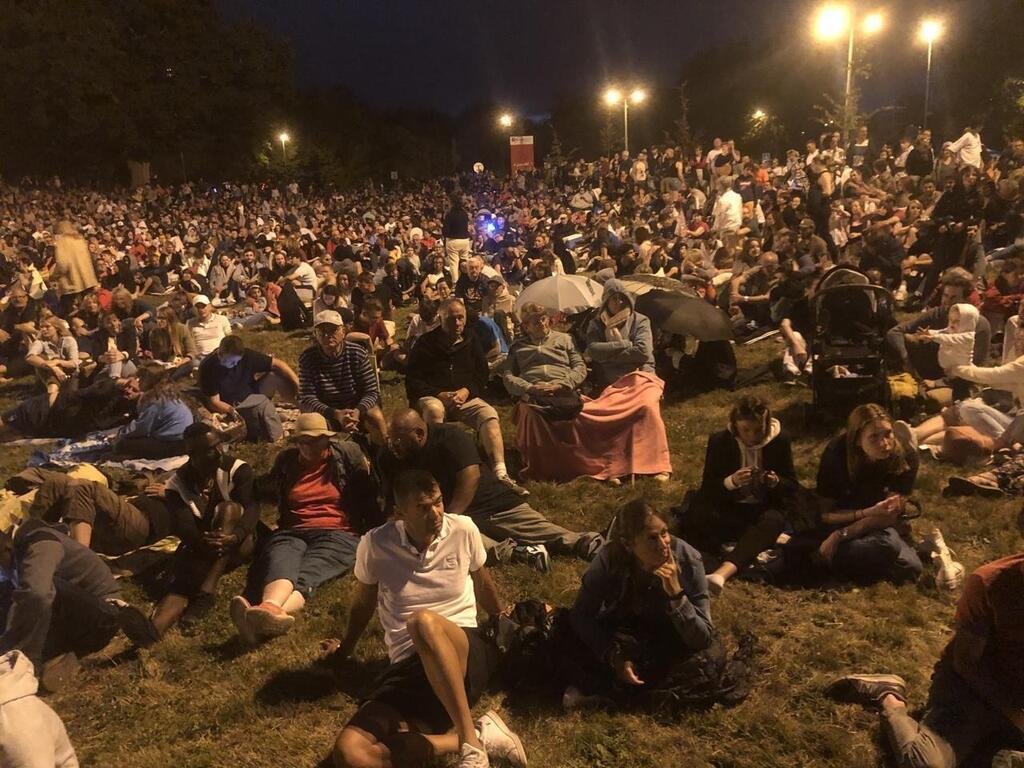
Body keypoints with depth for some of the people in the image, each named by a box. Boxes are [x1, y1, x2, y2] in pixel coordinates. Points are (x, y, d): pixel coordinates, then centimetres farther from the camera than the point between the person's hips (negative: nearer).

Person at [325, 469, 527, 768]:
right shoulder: (374, 545, -2)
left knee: (423, 622, -39)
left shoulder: (464, 530, -1)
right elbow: (364, 602, 19)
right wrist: (346, 648, 33)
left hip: (466, 652, -2)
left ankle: (471, 741, -28)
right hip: (406, 665, 2)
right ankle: (479, 734, -20)